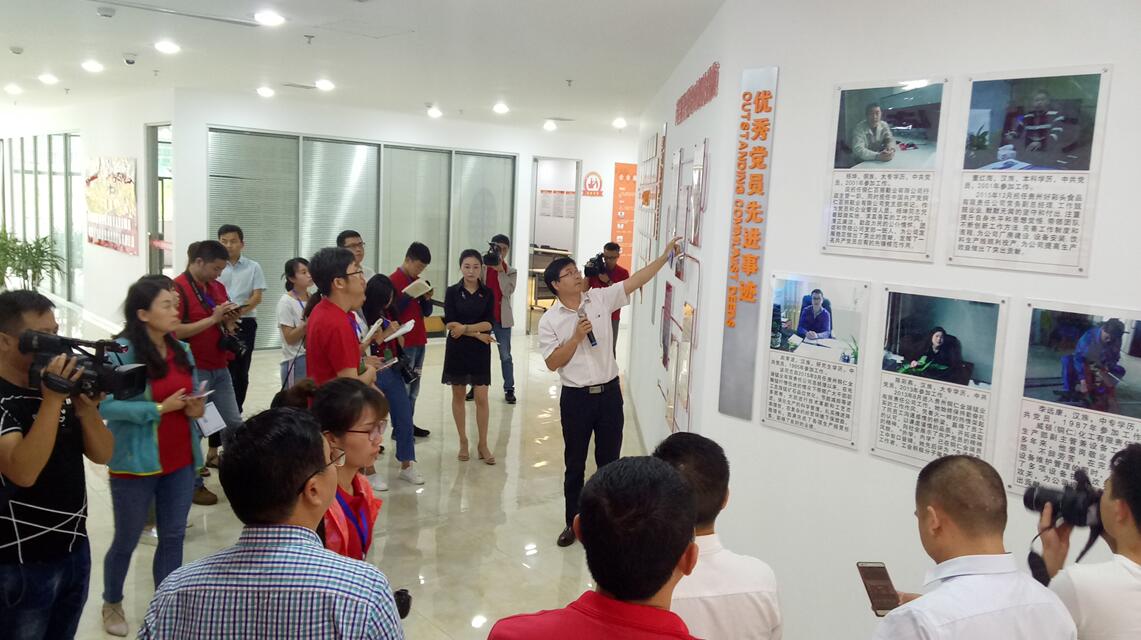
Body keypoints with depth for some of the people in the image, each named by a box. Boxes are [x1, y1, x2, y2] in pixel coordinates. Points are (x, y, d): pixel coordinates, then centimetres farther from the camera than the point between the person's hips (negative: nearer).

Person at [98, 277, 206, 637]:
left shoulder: (182, 351, 3)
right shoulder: (122, 352, -15)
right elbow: (105, 406, -21)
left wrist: (195, 407, -6)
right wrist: (159, 408, -23)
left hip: (181, 461, 5)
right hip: (136, 464, -5)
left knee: (173, 537, 12)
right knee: (126, 540, 14)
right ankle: (112, 604, 38)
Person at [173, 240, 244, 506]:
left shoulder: (218, 287, 11)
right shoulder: (178, 288, -13)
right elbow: (174, 331, -20)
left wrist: (230, 320, -3)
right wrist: (213, 319, -20)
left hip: (220, 367, 7)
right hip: (193, 371, -7)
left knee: (234, 422, 10)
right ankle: (194, 484, 16)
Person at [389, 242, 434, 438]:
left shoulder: (418, 281, 14)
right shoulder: (393, 280, -9)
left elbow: (427, 312, 16)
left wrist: (427, 299, -4)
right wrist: (410, 295, -20)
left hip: (419, 341, 8)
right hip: (403, 343, -8)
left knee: (413, 388, 12)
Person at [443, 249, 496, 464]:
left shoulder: (487, 293, 2)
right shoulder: (452, 292, -2)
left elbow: (489, 323, -6)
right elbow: (450, 324, -9)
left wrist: (465, 328, -18)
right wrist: (477, 334, -13)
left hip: (480, 350, 0)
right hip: (457, 349, 0)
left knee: (481, 398, -1)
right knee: (458, 395, 7)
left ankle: (482, 444, 10)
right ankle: (463, 442, 20)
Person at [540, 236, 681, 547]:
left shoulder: (600, 298, 0)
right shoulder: (550, 320, -6)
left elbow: (634, 281, -4)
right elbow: (552, 363, -9)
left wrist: (664, 256, -11)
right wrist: (577, 337, -18)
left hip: (609, 392, 2)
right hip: (576, 397, -2)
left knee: (609, 460, 12)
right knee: (575, 464, 11)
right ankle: (573, 523, 26)